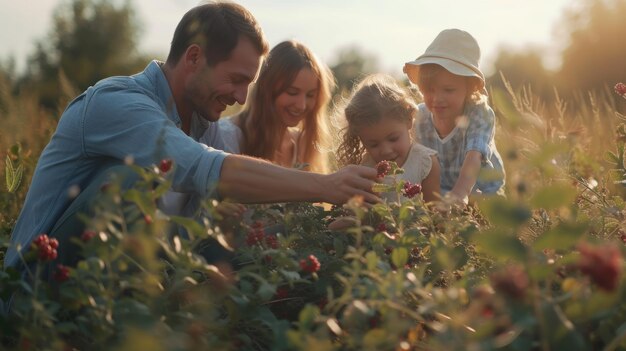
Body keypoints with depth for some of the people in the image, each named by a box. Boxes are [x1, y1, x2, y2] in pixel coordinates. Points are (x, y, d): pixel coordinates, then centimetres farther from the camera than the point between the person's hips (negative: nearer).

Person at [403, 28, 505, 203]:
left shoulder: (480, 115, -18)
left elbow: (473, 158, -35)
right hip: (438, 194, 1)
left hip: (483, 192, -1)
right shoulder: (420, 116, -7)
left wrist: (460, 193, -52)